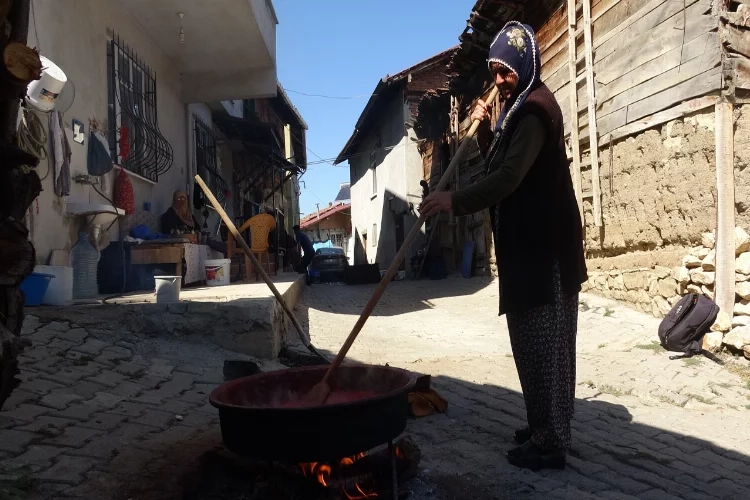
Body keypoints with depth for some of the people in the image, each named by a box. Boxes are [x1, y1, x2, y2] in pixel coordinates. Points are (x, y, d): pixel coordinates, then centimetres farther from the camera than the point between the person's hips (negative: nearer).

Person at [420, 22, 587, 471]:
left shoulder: (536, 109, -14)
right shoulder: (520, 108, 19)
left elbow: (510, 176, -27)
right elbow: (500, 164, 26)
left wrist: (457, 201, -32)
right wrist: (485, 130, 12)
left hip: (545, 245, -10)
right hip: (528, 243, 10)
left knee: (544, 342, -6)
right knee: (534, 341, 14)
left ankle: (551, 442, 4)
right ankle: (545, 428, 26)